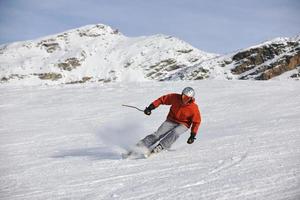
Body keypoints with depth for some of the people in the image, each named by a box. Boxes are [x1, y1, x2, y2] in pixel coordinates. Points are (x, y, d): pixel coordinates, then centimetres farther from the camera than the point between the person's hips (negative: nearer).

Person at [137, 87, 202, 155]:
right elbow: (162, 99, -6)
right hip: (171, 121, 1)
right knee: (158, 134, -17)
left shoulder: (194, 108, -21)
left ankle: (160, 147, -34)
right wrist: (150, 107, -10)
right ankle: (140, 147, -19)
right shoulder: (175, 97, -17)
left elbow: (196, 122, -10)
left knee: (175, 132, -34)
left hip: (183, 125, -1)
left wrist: (193, 135, -14)